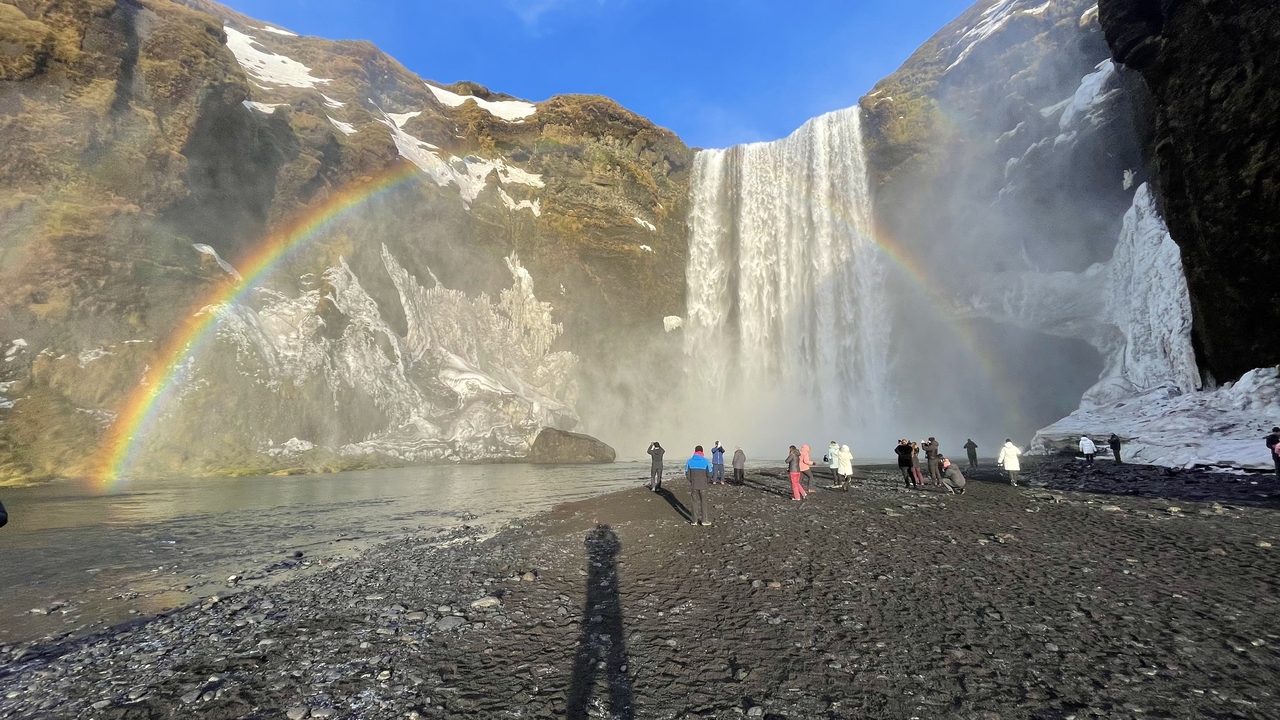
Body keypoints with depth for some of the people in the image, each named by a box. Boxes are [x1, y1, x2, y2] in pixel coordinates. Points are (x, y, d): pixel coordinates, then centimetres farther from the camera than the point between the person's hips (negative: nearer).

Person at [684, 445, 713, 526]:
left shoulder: (690, 461, -3)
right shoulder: (705, 461, -8)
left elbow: (687, 473, -3)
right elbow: (709, 474, -7)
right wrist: (707, 482, 9)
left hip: (693, 485, 1)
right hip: (703, 485, -1)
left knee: (694, 502, 10)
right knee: (703, 502, 12)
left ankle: (695, 520, 13)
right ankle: (704, 520, 13)